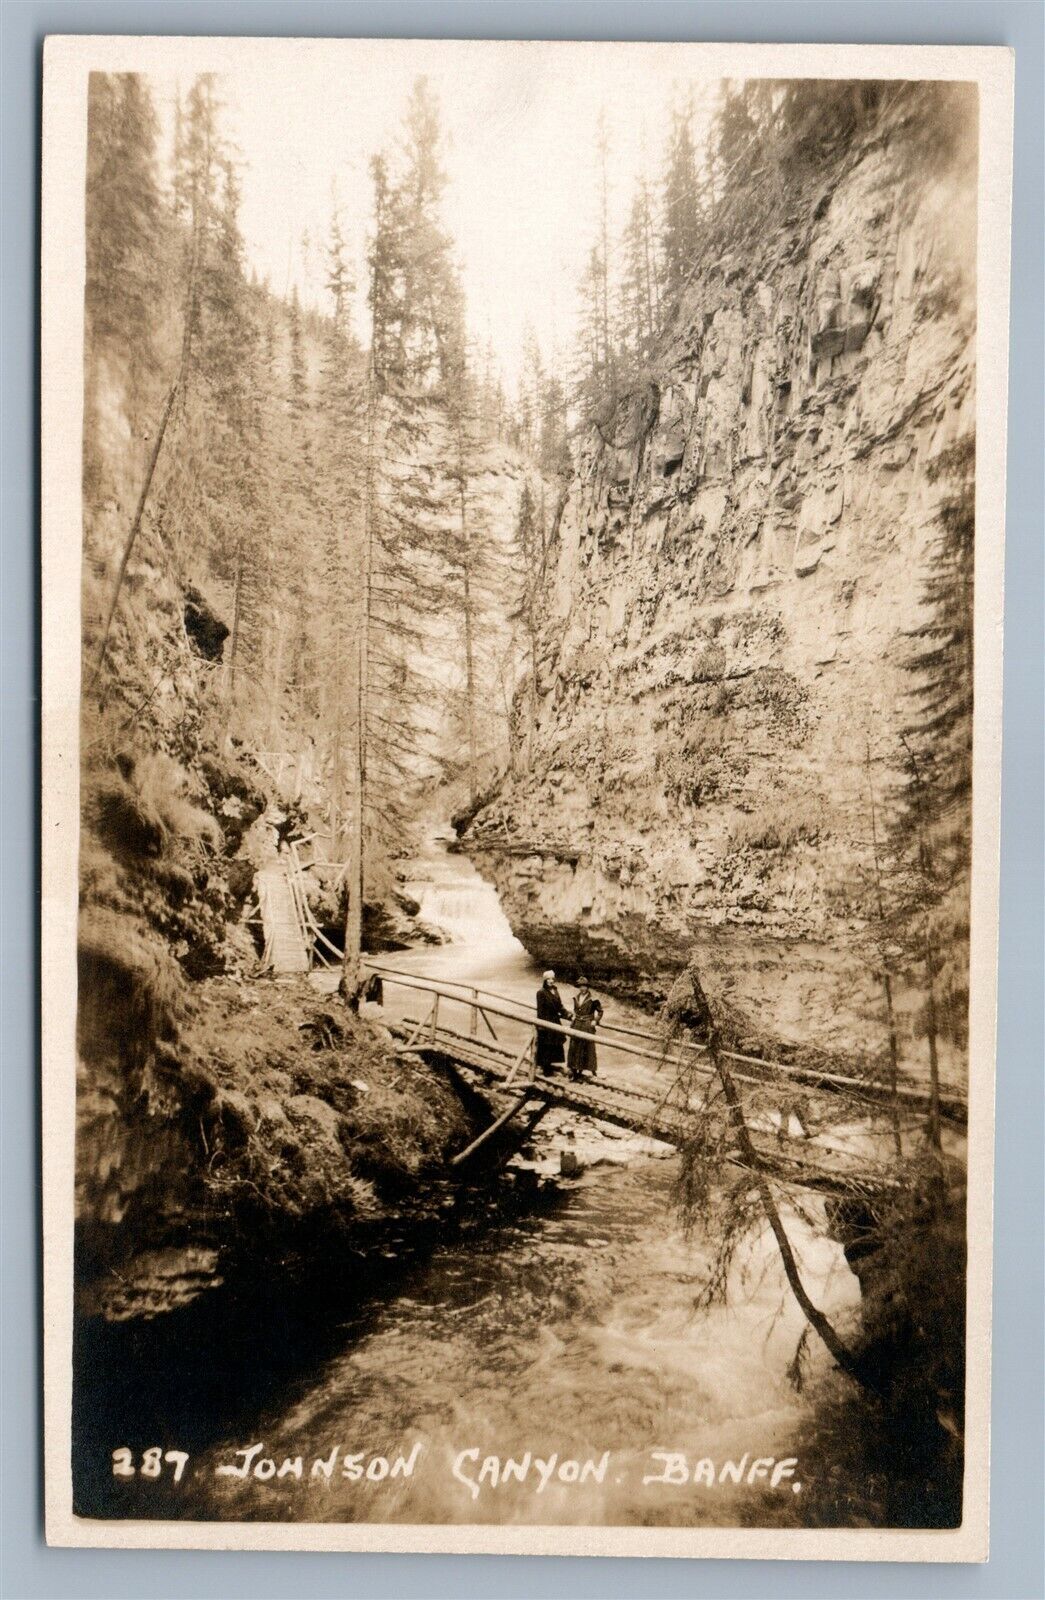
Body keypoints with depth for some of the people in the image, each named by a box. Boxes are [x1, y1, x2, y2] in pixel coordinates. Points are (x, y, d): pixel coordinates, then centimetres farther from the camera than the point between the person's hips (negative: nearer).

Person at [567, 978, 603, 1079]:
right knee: (574, 1046, 7)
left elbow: (600, 1011, -3)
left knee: (587, 1047, 0)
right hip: (576, 1025, 6)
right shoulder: (576, 998, 8)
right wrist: (573, 1019, 13)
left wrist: (595, 1021, -8)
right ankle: (574, 1068, 16)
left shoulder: (592, 999, -10)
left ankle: (587, 1069, 7)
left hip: (587, 1026, -6)